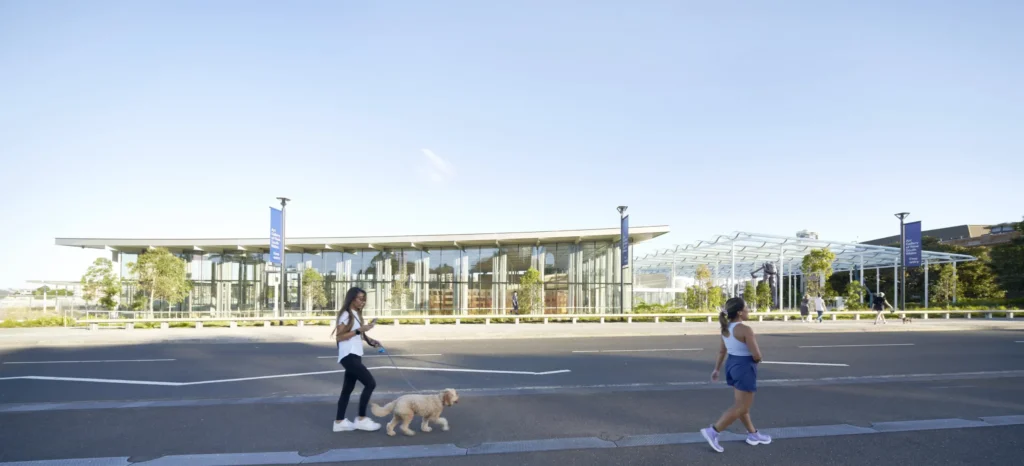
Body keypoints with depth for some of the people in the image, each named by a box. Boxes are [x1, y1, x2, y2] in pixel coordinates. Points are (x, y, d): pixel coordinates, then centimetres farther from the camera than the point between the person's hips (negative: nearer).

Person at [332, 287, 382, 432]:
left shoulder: (356, 314, 17)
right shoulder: (345, 314, -12)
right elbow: (339, 337, -17)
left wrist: (370, 340, 6)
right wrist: (359, 330, -22)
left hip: (355, 356, 10)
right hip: (348, 356, -10)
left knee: (348, 388, 12)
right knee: (370, 383, -11)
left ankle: (339, 421, 19)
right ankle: (361, 419, -2)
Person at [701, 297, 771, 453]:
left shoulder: (726, 328, 3)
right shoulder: (746, 330, -22)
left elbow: (722, 350, 12)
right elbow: (757, 355, -21)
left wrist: (716, 369, 19)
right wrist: (757, 360, 2)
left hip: (732, 364, 9)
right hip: (744, 368, -9)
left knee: (742, 404, 19)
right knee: (741, 407, -1)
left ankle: (753, 434, 34)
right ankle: (712, 431, -4)